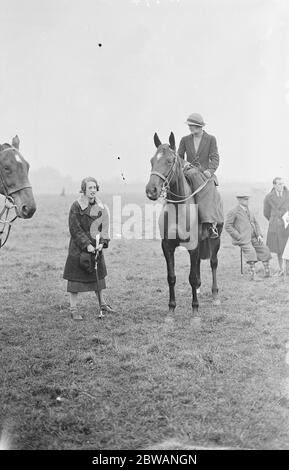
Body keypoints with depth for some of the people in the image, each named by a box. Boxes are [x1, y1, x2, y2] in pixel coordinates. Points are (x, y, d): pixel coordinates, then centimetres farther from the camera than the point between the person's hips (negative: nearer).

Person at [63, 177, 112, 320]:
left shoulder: (100, 207, 5)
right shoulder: (76, 206, -11)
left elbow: (104, 226, 2)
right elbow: (75, 229, -13)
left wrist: (102, 242, -14)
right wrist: (86, 244, -20)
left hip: (96, 247, 5)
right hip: (78, 248, -5)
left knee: (98, 275, 16)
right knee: (75, 278, -2)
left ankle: (102, 304, 31)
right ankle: (73, 309, 7)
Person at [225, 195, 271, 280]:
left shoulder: (249, 212, 23)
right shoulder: (233, 212, 0)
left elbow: (256, 223, 25)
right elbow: (228, 226, -6)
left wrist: (259, 235, 8)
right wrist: (238, 236, -13)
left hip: (253, 237, 7)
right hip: (242, 238, -7)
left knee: (264, 250, -8)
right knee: (251, 251, -27)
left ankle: (267, 272, -7)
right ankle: (253, 275, -28)